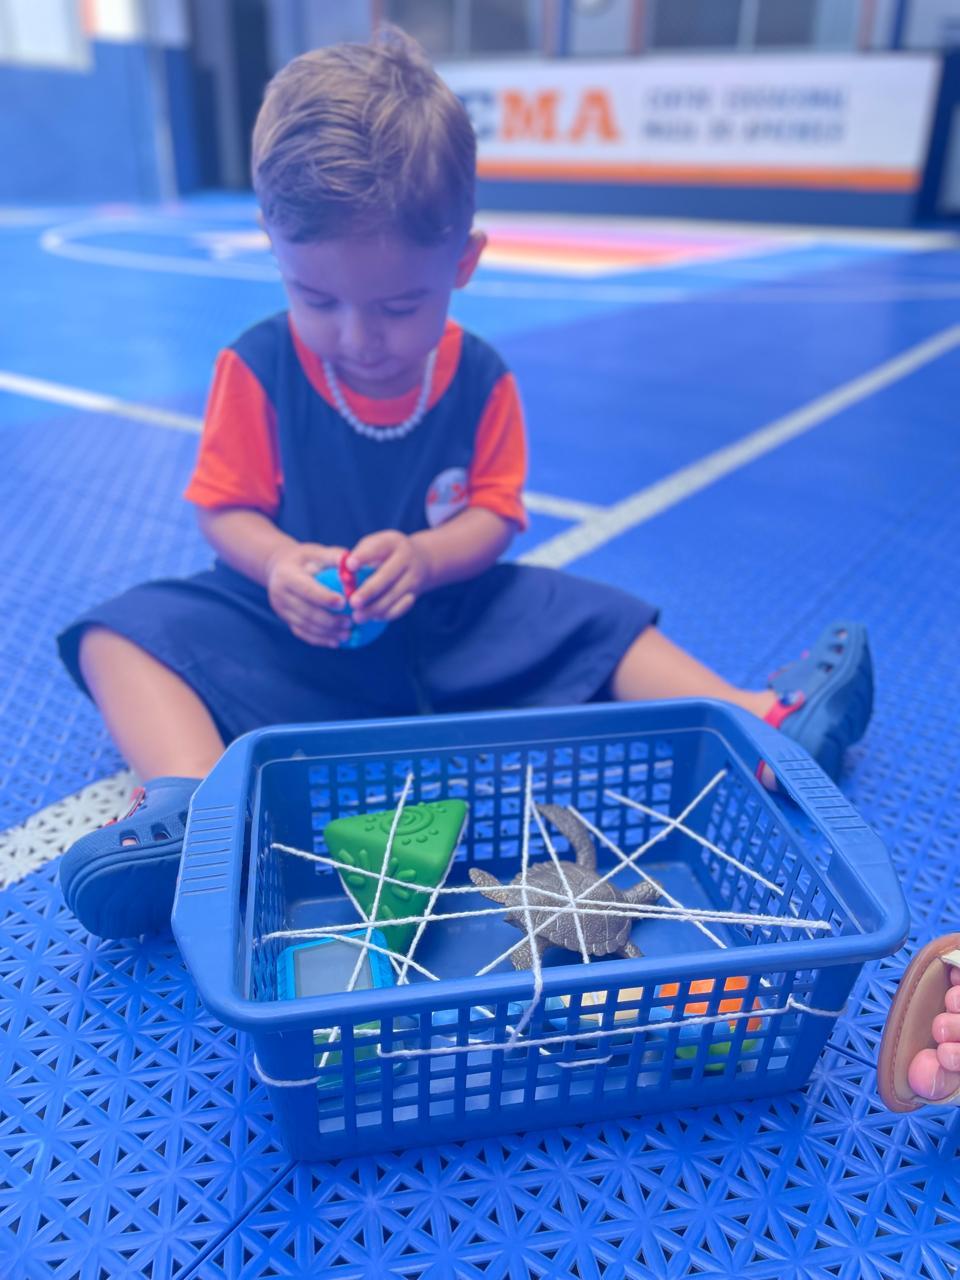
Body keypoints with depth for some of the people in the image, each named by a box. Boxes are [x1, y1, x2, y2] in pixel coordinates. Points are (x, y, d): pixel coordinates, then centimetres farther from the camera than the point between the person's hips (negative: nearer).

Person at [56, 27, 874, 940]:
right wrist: (279, 564, -28)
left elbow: (494, 514, -4)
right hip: (291, 624, 0)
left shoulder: (479, 379, -6)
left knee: (592, 615, -10)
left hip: (448, 622, 1)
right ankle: (193, 801, -44)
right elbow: (225, 508, -6)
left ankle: (756, 719, -5)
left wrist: (421, 556, -26)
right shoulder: (257, 368, -10)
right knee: (122, 633, -21)